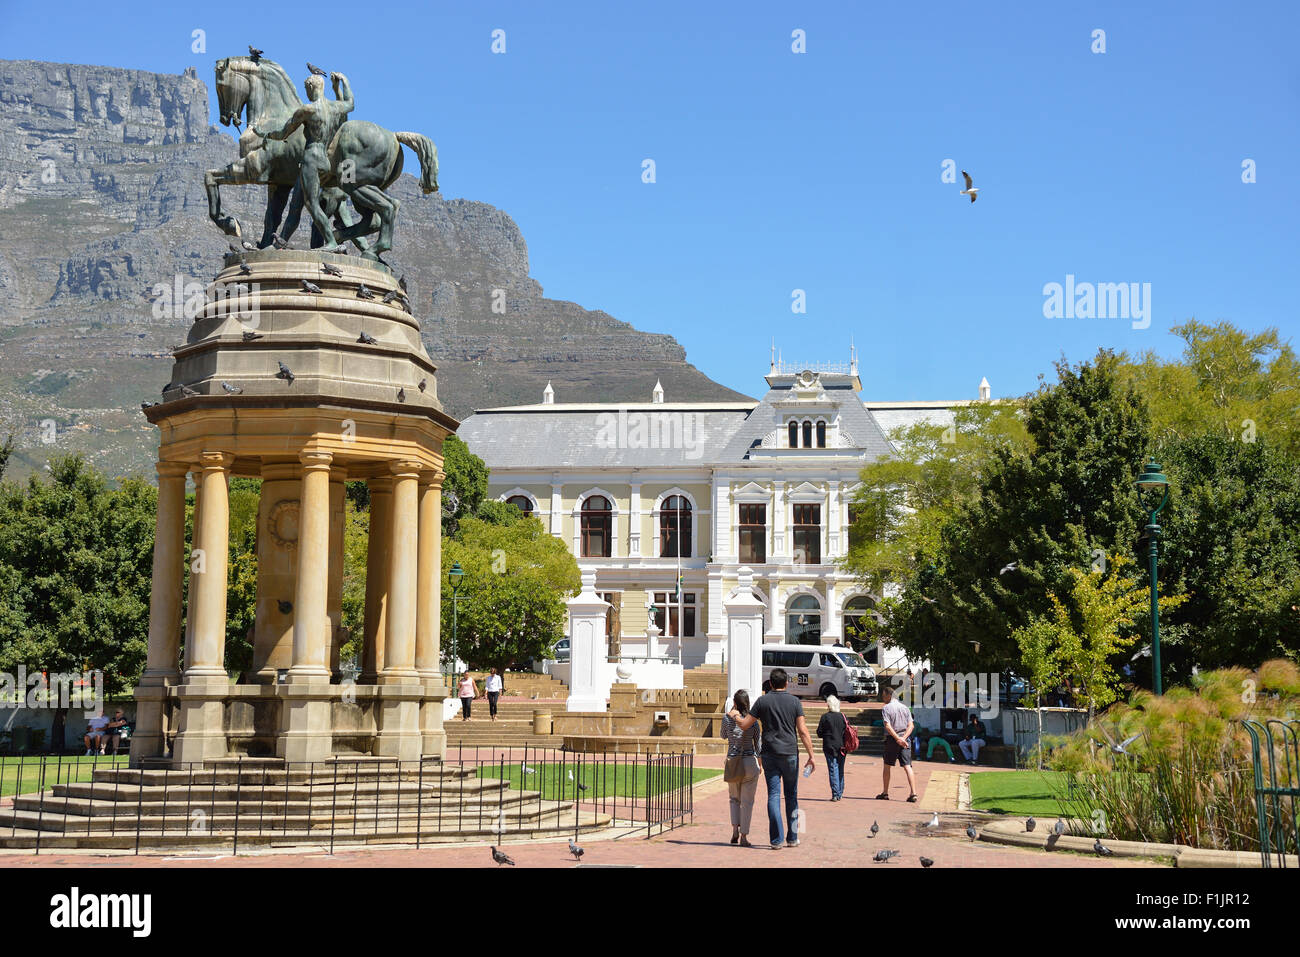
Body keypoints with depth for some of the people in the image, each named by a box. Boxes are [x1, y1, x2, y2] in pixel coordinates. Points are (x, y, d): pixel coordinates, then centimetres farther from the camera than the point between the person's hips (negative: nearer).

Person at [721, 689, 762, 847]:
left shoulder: (727, 717, -5)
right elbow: (758, 743, -2)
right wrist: (760, 764, 10)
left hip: (732, 761, 2)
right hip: (749, 761, -2)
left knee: (734, 798, 20)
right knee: (747, 801, 6)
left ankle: (735, 830, 3)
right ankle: (744, 837, 4)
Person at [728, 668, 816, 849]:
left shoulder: (763, 701, 1)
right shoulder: (794, 702, 0)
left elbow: (744, 725, 3)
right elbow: (803, 731, -5)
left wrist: (735, 715, 23)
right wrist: (811, 756, -3)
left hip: (770, 754, 0)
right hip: (790, 753, 0)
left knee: (773, 795, -1)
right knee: (791, 795, 11)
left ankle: (777, 839, -6)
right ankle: (792, 837, 14)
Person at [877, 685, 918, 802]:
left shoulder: (886, 709, -4)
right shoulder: (905, 708, 11)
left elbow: (888, 726, -16)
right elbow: (910, 725, 2)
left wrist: (898, 739, -17)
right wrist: (903, 738, -8)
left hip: (891, 740, -4)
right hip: (905, 740, 4)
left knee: (887, 766, 10)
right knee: (907, 766, -2)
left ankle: (885, 793, 17)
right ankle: (913, 793, -14)